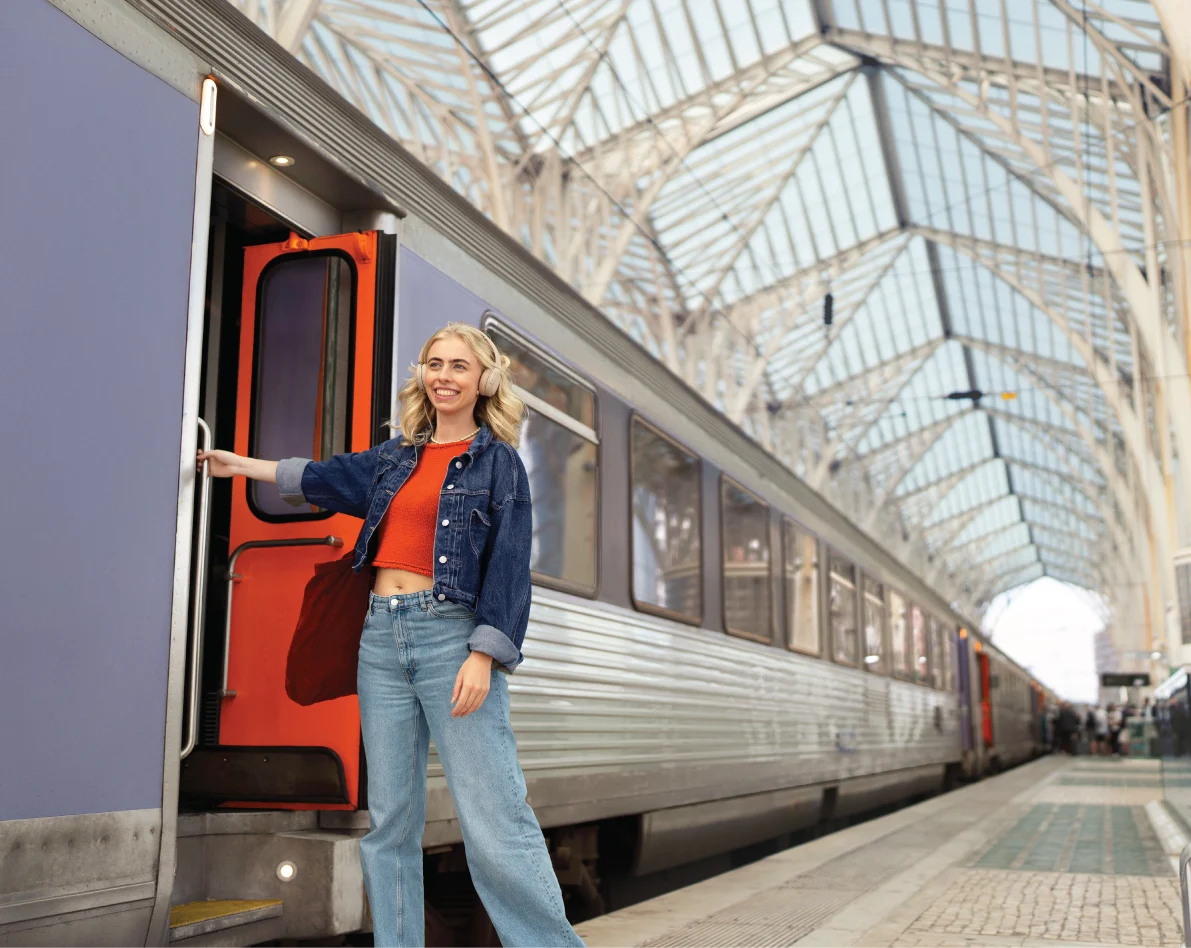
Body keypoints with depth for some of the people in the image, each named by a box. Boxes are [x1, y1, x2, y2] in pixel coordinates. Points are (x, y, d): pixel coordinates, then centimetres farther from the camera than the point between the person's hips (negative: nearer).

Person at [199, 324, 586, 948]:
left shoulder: (498, 462, 2)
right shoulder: (397, 457, 16)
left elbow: (508, 565, -6)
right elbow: (328, 478, 32)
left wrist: (484, 656, -16)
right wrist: (242, 465, 38)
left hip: (450, 631, -5)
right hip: (382, 635, 6)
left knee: (493, 821, -12)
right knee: (389, 819, 7)